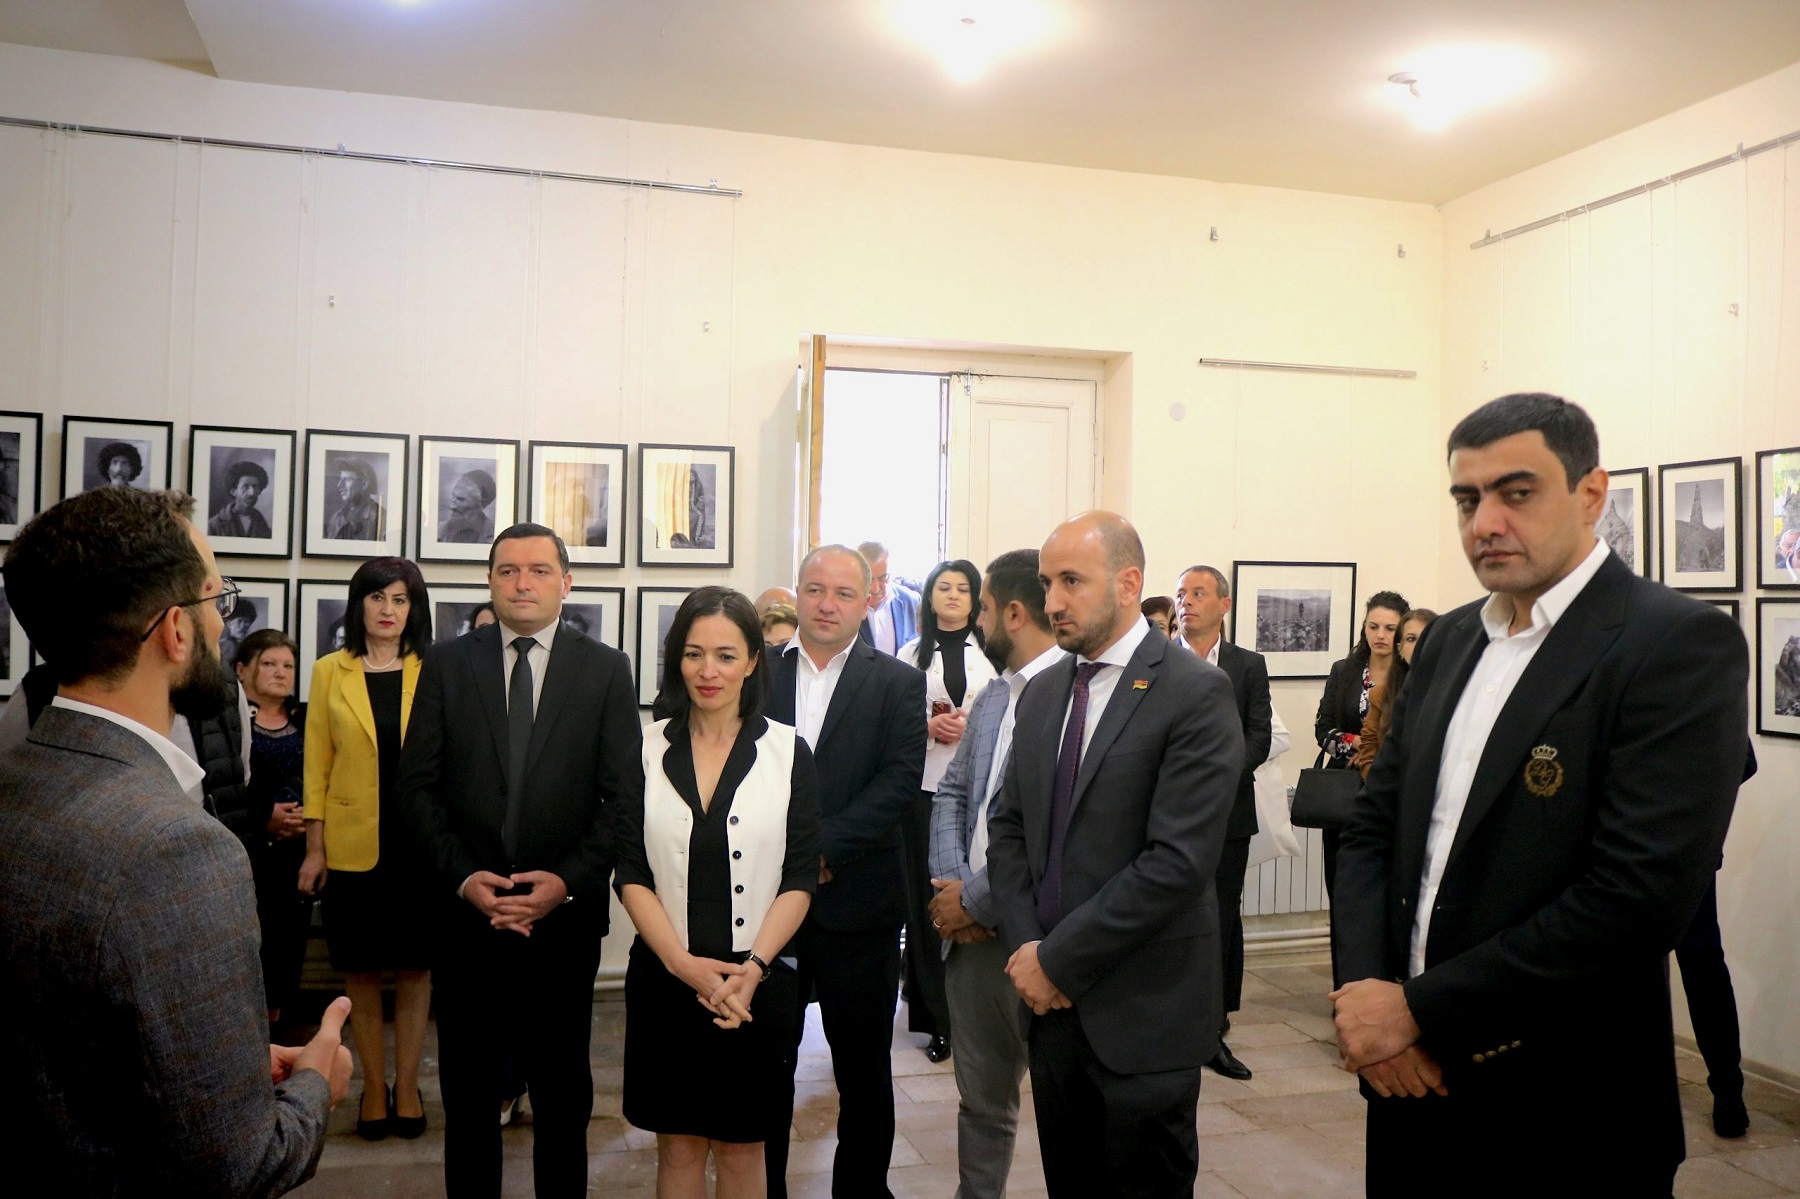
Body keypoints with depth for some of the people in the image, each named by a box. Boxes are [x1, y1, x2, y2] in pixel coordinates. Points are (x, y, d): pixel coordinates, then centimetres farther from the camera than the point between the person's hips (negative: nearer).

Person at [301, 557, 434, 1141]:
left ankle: (407, 1084, 22)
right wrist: (314, 848, 1)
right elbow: (317, 766, 4)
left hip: (420, 844, 0)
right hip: (353, 845, 0)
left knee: (415, 969, 7)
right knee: (361, 973, 9)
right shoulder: (330, 672, 4)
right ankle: (374, 1086, 24)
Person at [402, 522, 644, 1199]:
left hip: (565, 914, -1)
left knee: (563, 1089, 13)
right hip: (466, 910, 1)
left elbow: (624, 794, -3)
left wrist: (570, 880, -13)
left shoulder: (607, 669, 0)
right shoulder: (446, 664, 3)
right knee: (468, 1089, 14)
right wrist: (462, 876, -10)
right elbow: (419, 785, 1)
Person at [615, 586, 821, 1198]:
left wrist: (751, 970, -14)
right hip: (665, 979, 1)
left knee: (741, 1145, 12)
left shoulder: (787, 752, -1)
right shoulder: (645, 749, 0)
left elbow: (799, 879, -3)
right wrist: (683, 963, -13)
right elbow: (630, 874, -2)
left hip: (757, 983, 0)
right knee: (678, 1144, 11)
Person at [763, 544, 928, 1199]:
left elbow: (901, 779, -9)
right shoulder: (758, 673, 6)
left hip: (855, 900, -1)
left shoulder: (897, 683, 2)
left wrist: (824, 848, -17)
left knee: (863, 1067, 11)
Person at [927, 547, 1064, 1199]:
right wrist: (953, 885, -3)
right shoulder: (992, 697, 12)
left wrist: (976, 901, -13)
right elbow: (953, 792, 13)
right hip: (972, 929, 7)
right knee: (981, 1098, 19)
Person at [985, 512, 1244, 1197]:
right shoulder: (1043, 692, 8)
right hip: (1052, 999, 6)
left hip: (1142, 1010, -5)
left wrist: (1059, 960, -15)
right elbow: (1008, 827, 10)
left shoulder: (1196, 692, -13)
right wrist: (1026, 946, -5)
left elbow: (1179, 860, -19)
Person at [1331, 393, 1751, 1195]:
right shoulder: (1450, 639, 7)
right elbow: (1374, 826, 7)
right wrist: (1366, 991, -9)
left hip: (1562, 1111, -5)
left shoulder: (1681, 644, -13)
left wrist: (1421, 1010, -18)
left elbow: (1641, 894, -22)